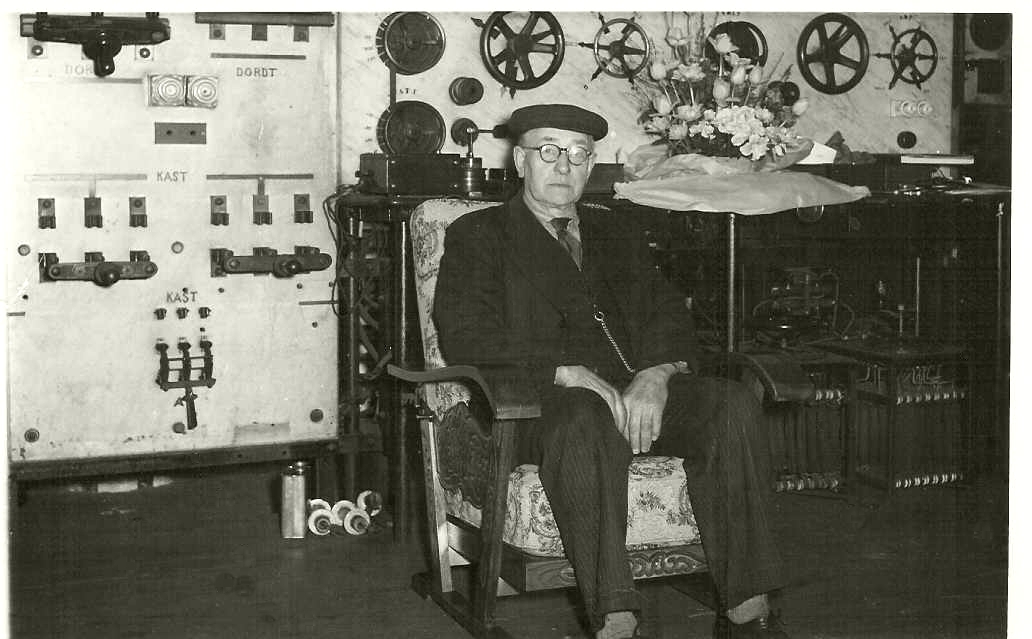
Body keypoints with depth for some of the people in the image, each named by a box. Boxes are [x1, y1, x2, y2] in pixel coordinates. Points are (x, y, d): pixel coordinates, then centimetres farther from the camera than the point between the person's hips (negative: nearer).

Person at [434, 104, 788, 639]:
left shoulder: (615, 233, 27)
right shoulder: (478, 235, 11)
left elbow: (667, 314, 15)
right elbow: (465, 338, -5)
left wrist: (657, 375, -9)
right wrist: (570, 374, -18)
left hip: (642, 393, 5)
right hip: (542, 403, -4)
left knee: (733, 403, -23)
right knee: (585, 418, -39)